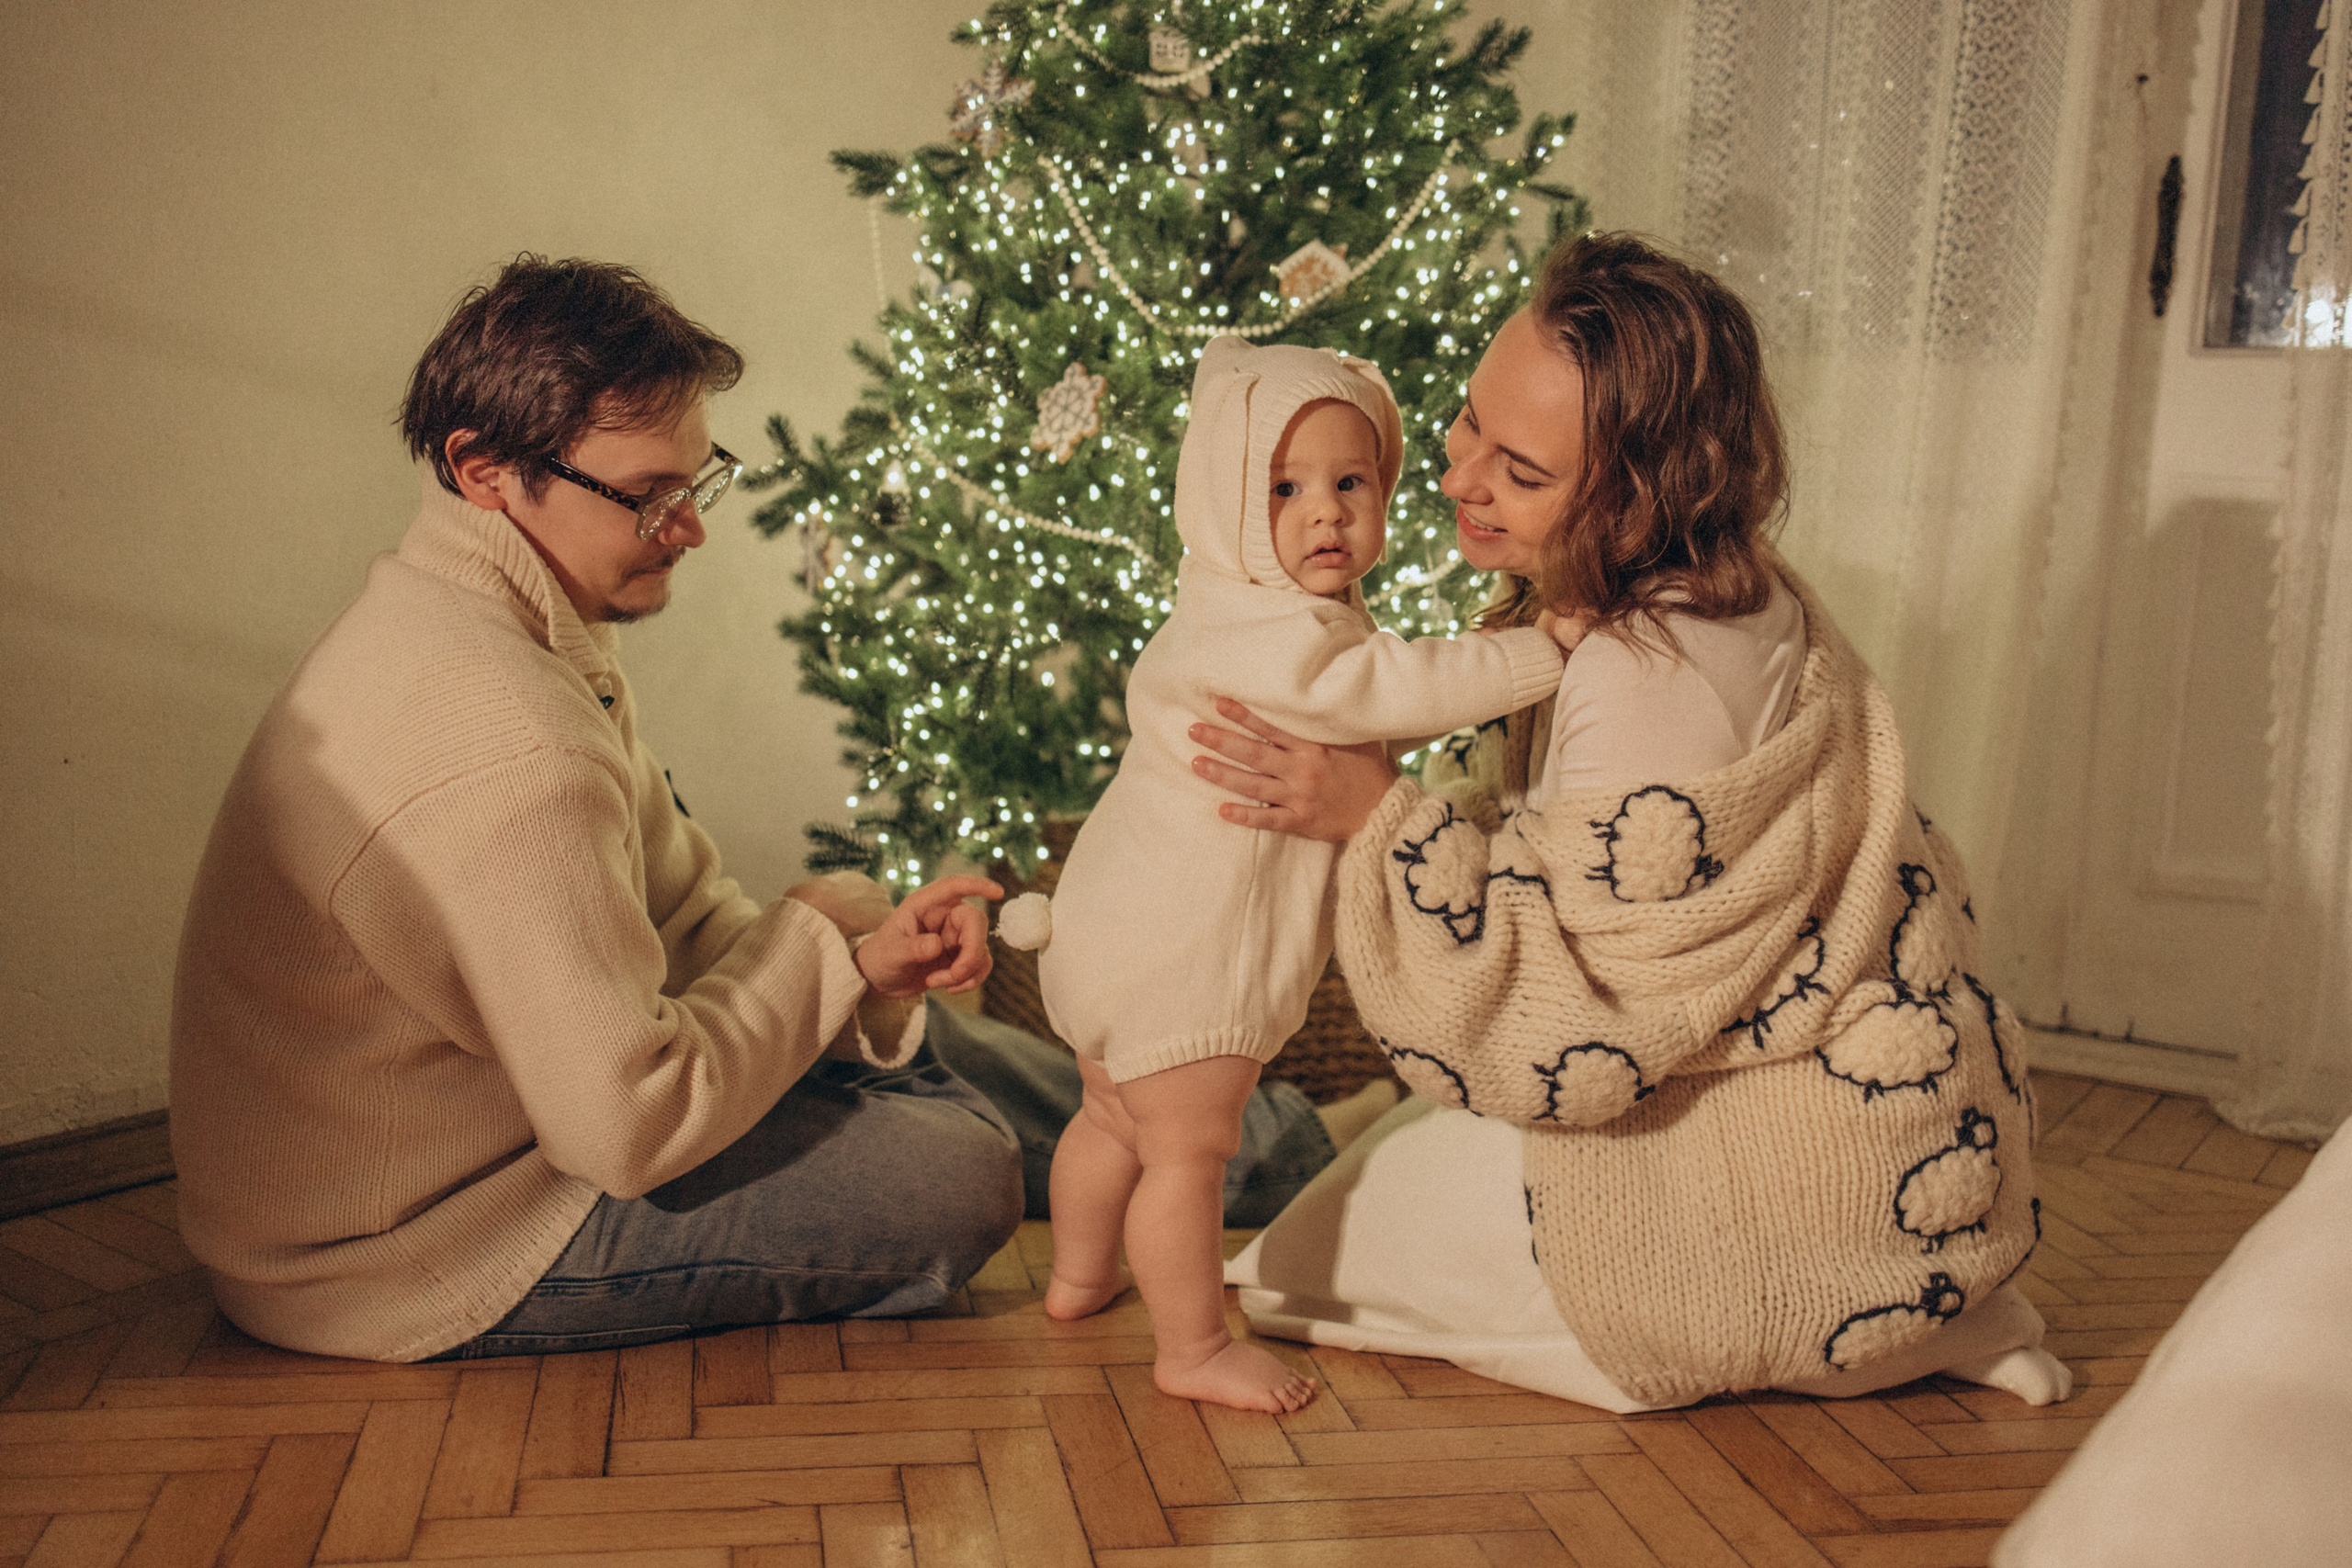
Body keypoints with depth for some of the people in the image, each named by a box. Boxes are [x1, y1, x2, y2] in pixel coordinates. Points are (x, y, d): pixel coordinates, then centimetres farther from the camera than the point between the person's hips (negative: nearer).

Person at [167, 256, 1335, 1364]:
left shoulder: (519, 634, 2)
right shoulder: (500, 748, -33)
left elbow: (688, 914, 7)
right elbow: (634, 1125, -30)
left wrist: (866, 958, -12)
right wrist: (830, 950, -16)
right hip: (412, 1259, -10)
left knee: (910, 1044, 15)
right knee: (959, 1174, -10)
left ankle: (1239, 1147, 30)